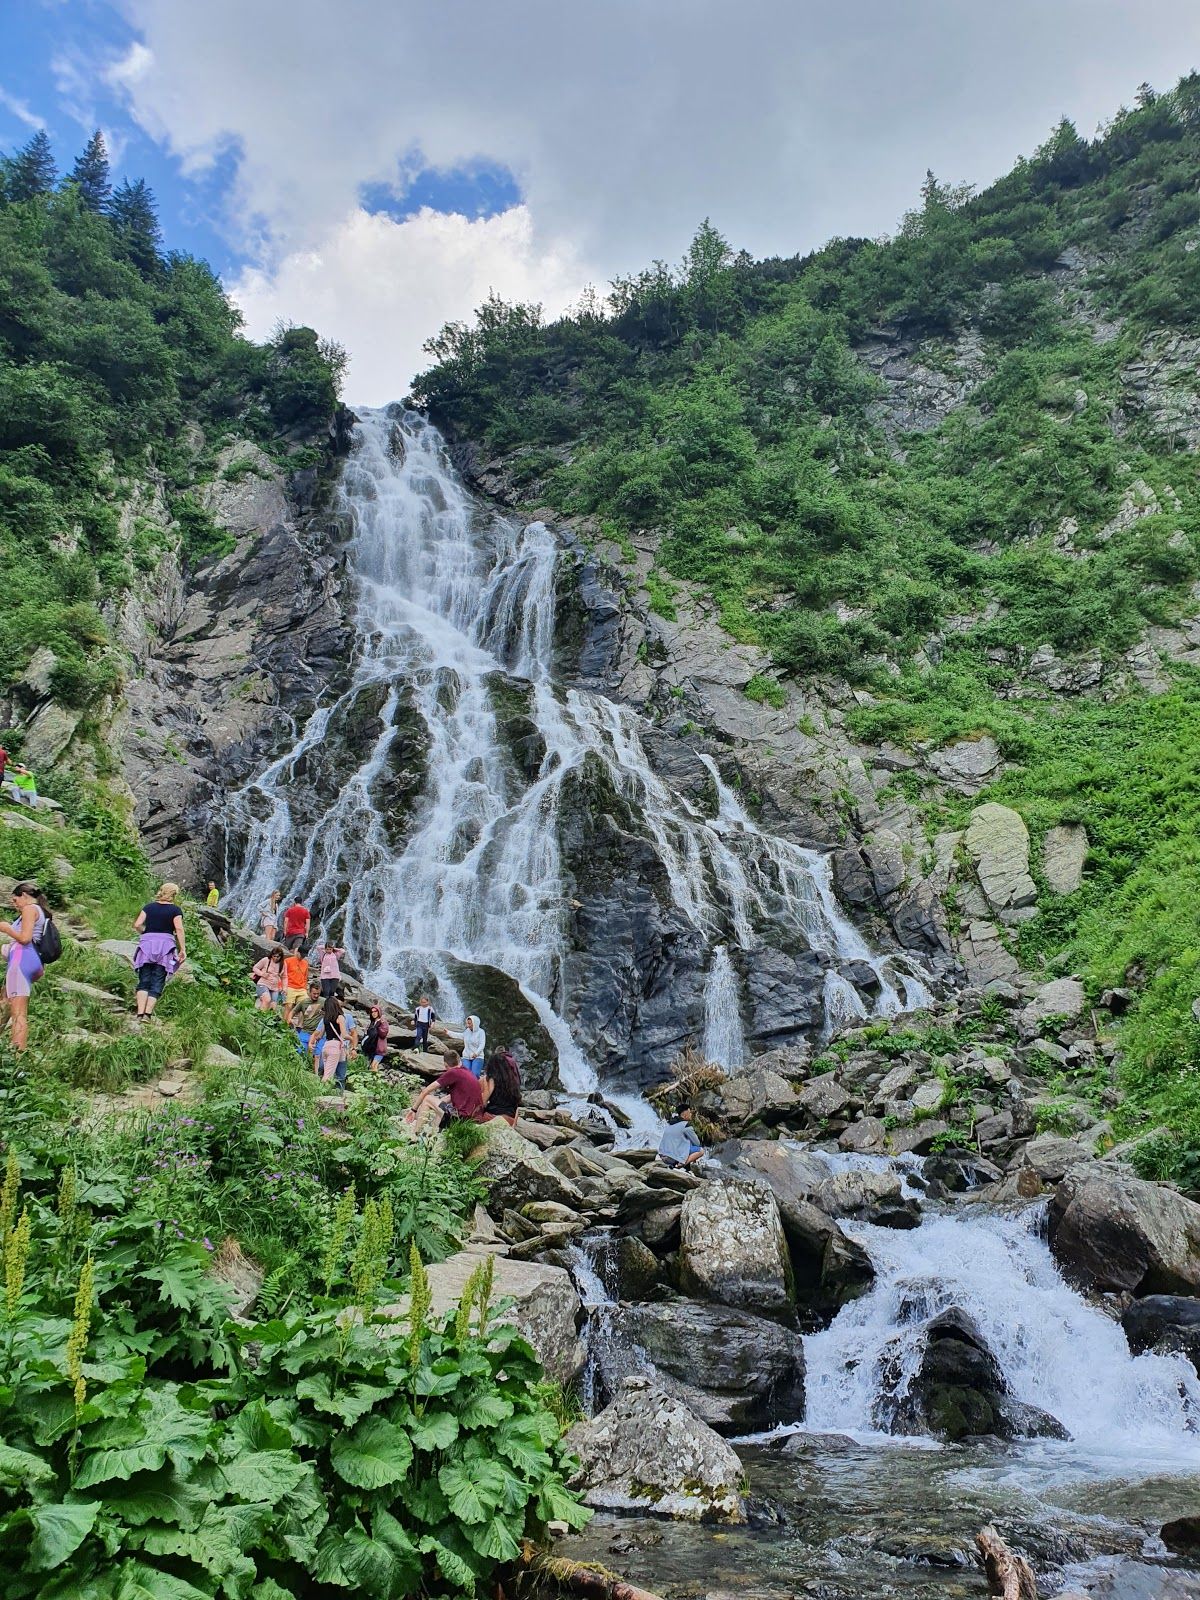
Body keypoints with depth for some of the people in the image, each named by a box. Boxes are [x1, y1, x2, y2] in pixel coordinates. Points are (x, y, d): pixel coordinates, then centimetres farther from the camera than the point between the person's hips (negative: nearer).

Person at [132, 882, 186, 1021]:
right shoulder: (175, 910, 2)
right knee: (157, 982, 2)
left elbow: (137, 925, 1)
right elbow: (179, 929, -8)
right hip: (166, 942, -2)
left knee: (144, 981, 4)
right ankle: (148, 1013, -10)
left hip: (147, 942, 2)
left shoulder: (149, 906, 10)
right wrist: (182, 949, -6)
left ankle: (140, 1014, -9)